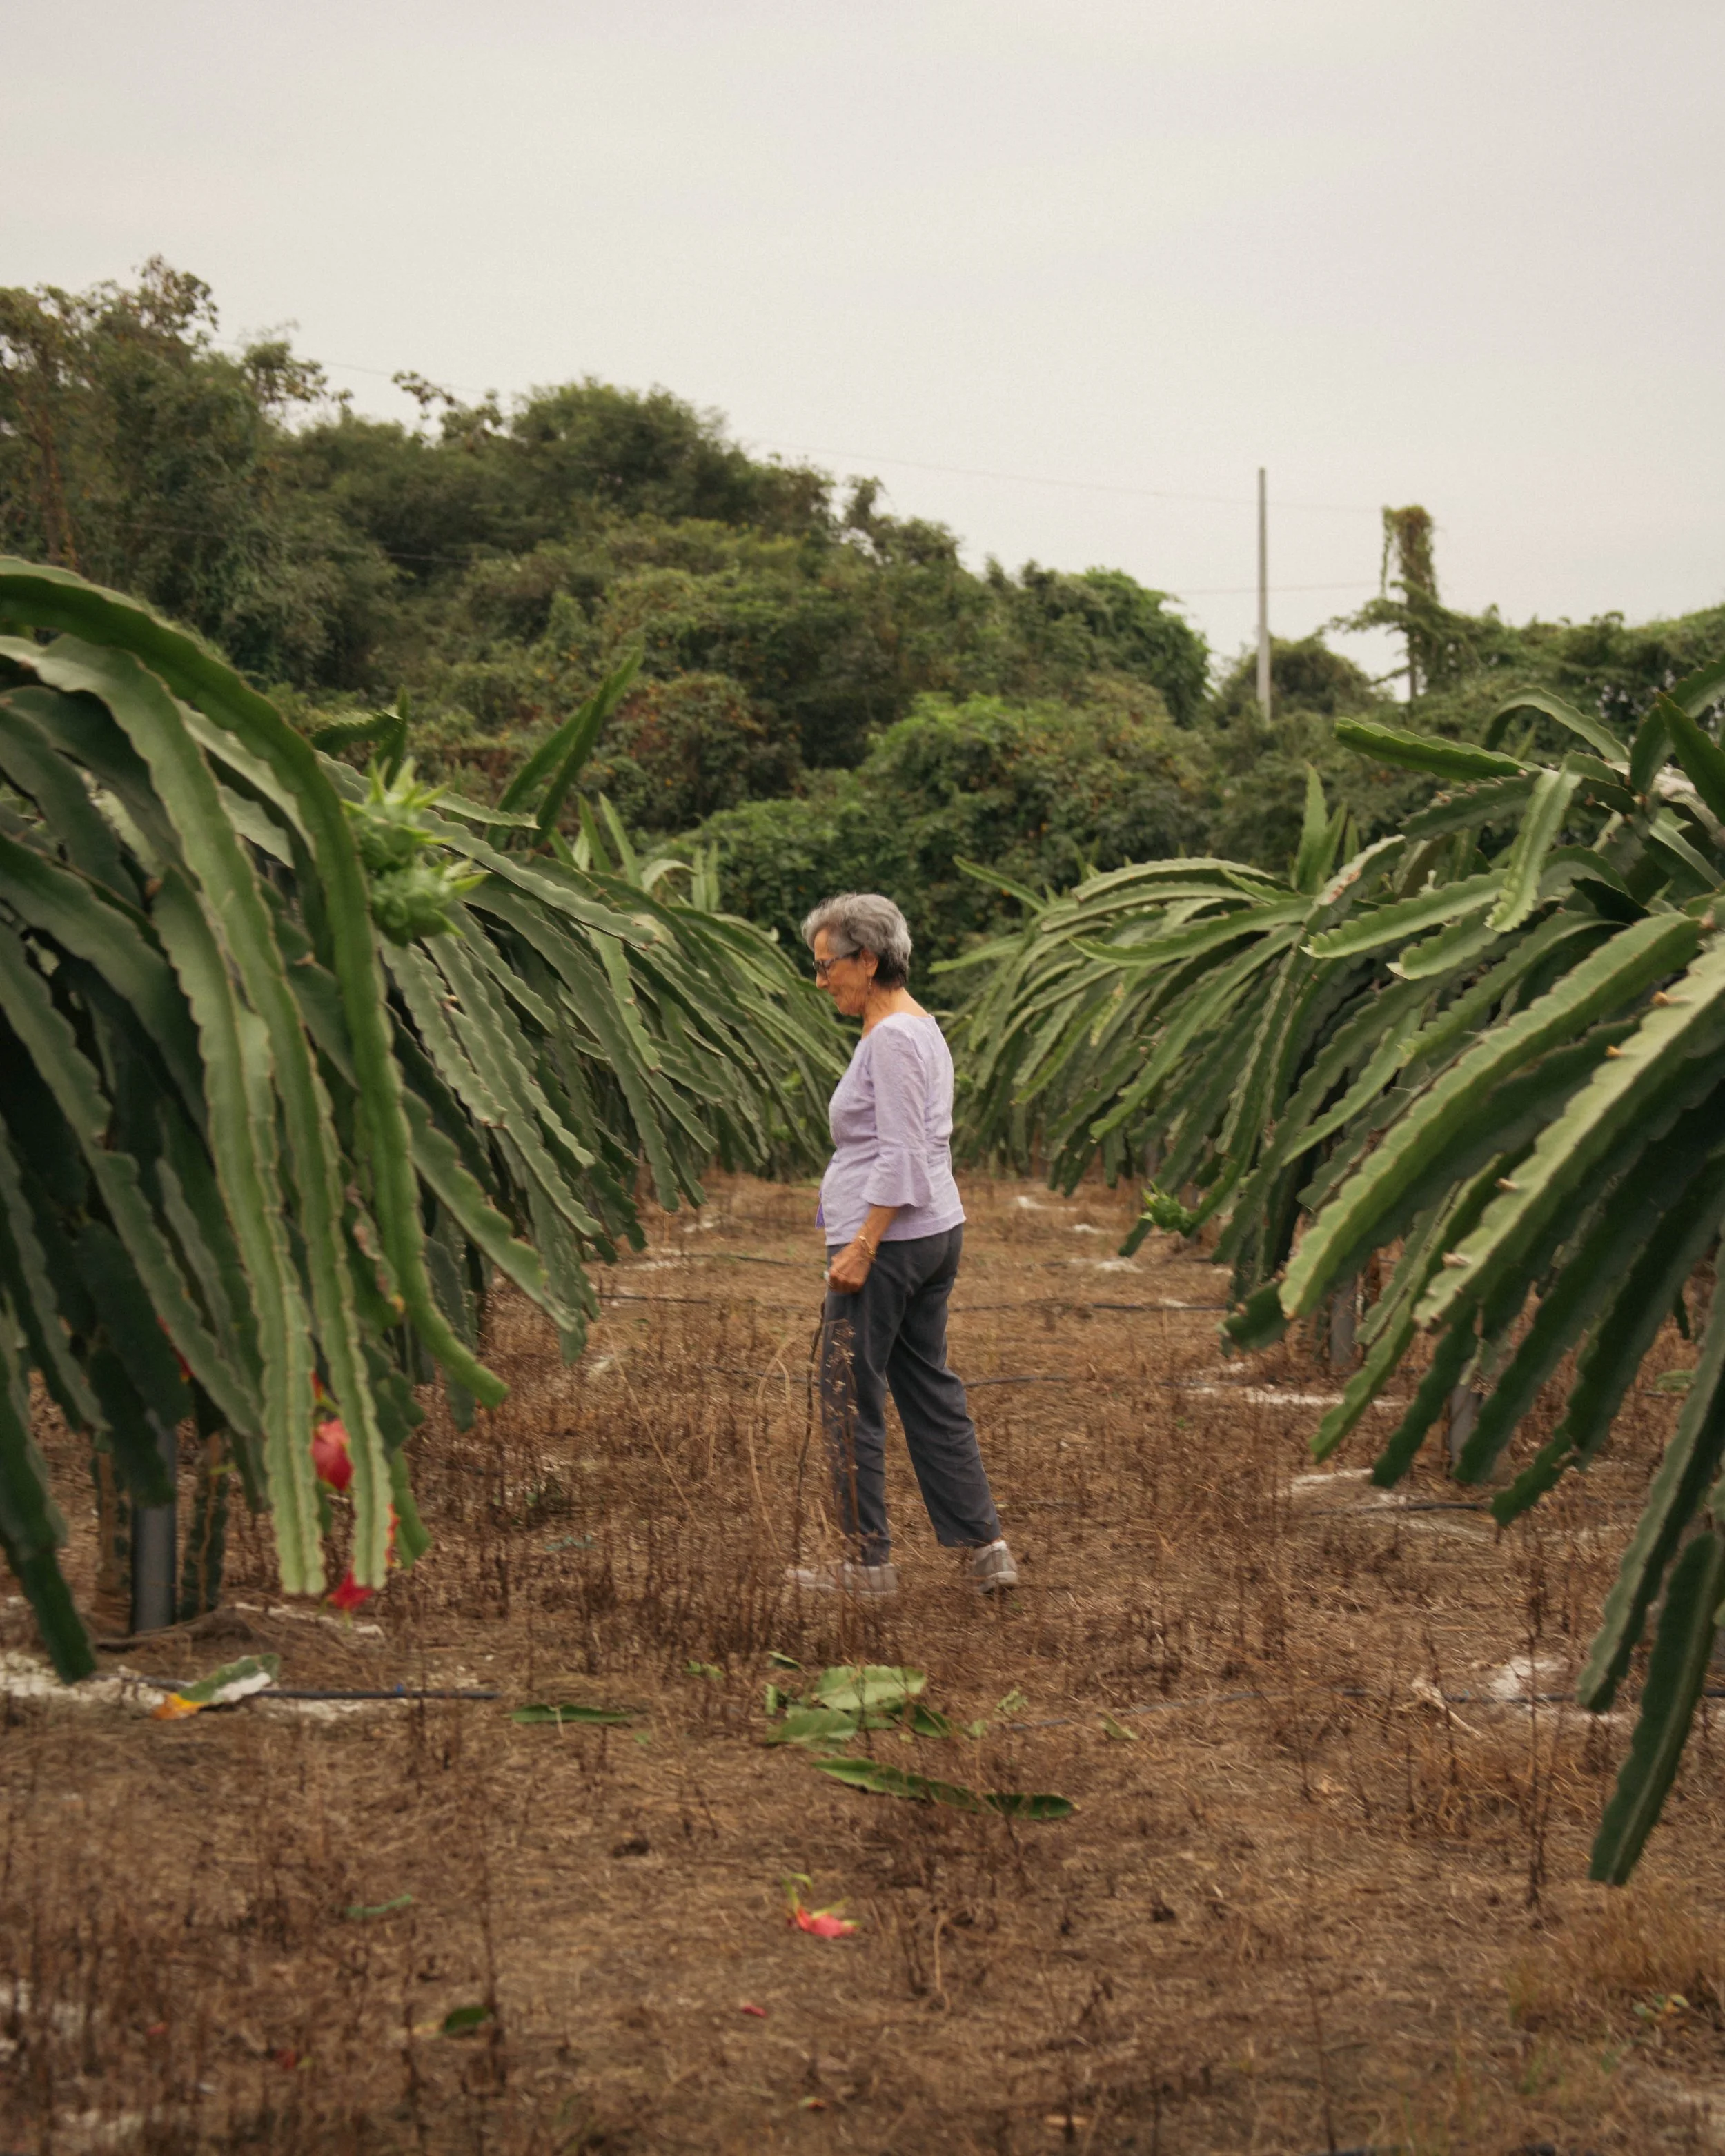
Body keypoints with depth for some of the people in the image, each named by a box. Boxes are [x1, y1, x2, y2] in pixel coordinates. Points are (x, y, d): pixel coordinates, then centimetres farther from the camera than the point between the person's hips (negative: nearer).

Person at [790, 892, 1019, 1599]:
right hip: (935, 1232, 10)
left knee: (850, 1396, 1)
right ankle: (985, 1546, 11)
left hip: (887, 1241, -10)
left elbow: (902, 1157, -22)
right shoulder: (920, 1026, 14)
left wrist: (861, 1247, -23)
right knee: (928, 1388, 12)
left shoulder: (892, 1039, -17)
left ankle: (868, 1561, 9)